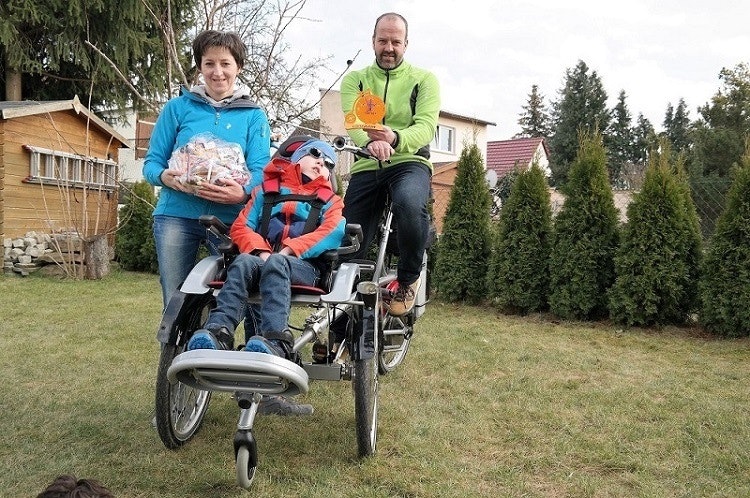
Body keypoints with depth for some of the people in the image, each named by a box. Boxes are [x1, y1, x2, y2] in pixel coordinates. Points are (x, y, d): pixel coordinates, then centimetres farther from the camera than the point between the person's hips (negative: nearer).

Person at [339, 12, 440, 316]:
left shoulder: (424, 80, 7)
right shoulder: (355, 80, 11)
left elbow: (426, 126, -11)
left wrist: (396, 139, -35)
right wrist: (369, 142, -35)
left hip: (409, 162, -2)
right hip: (366, 167, 2)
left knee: (409, 203, -37)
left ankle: (408, 279, -12)